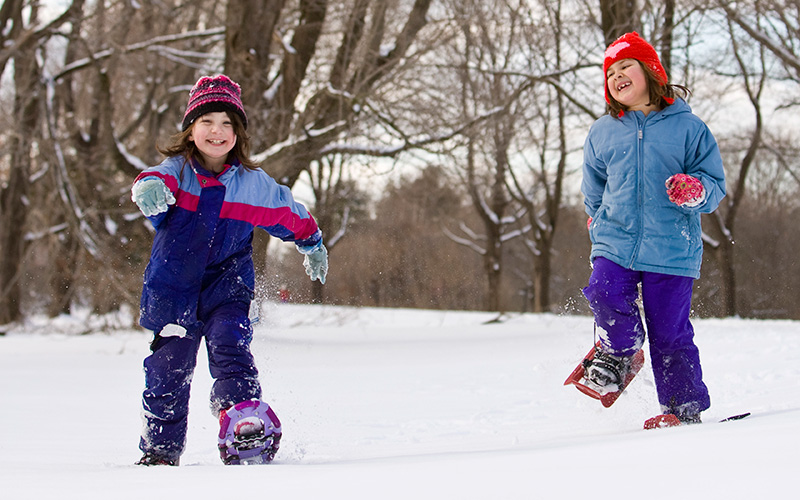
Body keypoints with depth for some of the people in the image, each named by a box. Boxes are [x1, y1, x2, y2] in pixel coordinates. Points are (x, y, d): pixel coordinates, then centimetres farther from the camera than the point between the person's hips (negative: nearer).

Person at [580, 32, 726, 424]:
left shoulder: (687, 127, 1)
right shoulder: (601, 133, 10)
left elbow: (715, 184, 3)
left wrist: (696, 191, -17)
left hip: (672, 250, -2)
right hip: (614, 244, 3)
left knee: (671, 334, -1)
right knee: (605, 294, -24)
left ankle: (686, 408, 14)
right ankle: (618, 351, 6)